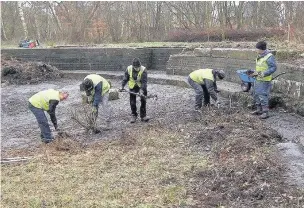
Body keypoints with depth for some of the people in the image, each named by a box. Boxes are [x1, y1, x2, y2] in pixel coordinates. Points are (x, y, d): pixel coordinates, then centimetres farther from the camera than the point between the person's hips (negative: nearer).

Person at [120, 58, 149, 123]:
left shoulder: (143, 70, -25)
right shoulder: (129, 69, -16)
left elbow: (144, 81, -28)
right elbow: (125, 78, -1)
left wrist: (142, 90, -37)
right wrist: (122, 86, -4)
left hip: (142, 86, -2)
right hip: (132, 87, 2)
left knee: (143, 101, -3)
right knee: (132, 102, 3)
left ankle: (143, 116, 7)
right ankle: (134, 116, 17)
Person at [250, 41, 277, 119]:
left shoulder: (269, 57, -16)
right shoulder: (259, 56, 10)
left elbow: (273, 68, -18)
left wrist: (263, 74, -25)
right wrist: (255, 73, 8)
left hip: (265, 80, -9)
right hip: (258, 79, 9)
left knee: (263, 96, -8)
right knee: (256, 95, 15)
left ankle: (266, 112, 0)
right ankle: (259, 110, 27)